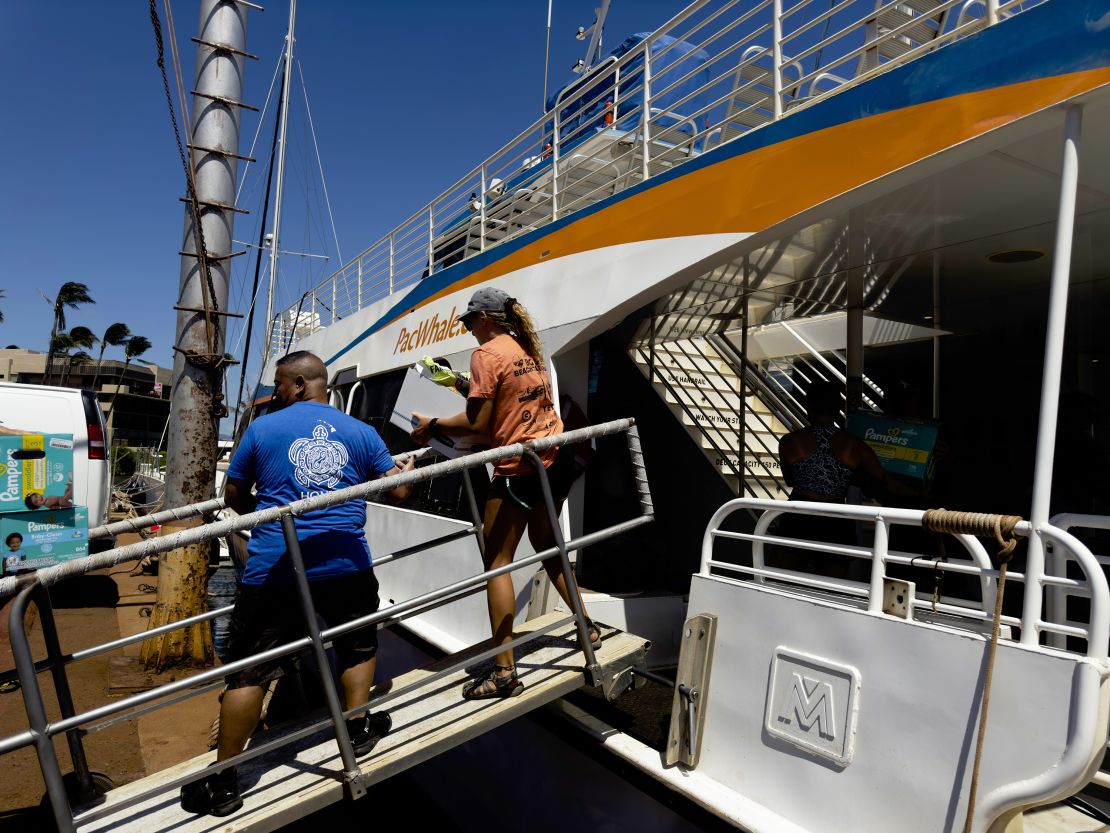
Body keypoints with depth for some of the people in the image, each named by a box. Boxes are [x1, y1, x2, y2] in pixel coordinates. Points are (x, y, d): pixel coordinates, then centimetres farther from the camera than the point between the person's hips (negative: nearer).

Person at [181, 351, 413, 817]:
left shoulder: (262, 428, 6)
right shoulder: (360, 431, 8)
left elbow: (234, 498, 13)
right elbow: (398, 491, 10)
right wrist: (407, 469, 32)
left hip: (274, 568, -1)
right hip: (346, 563, 2)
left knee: (248, 670, 6)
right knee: (358, 643, 26)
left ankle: (222, 782, 13)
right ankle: (358, 728, 30)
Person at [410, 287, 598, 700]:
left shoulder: (487, 353, -10)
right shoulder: (527, 347, 13)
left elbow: (477, 423, -14)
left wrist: (432, 425, -1)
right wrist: (465, 385, 25)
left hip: (520, 468, -9)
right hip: (557, 457, 9)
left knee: (497, 562, 0)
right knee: (545, 544, 25)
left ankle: (504, 672, 1)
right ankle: (586, 626, 35)